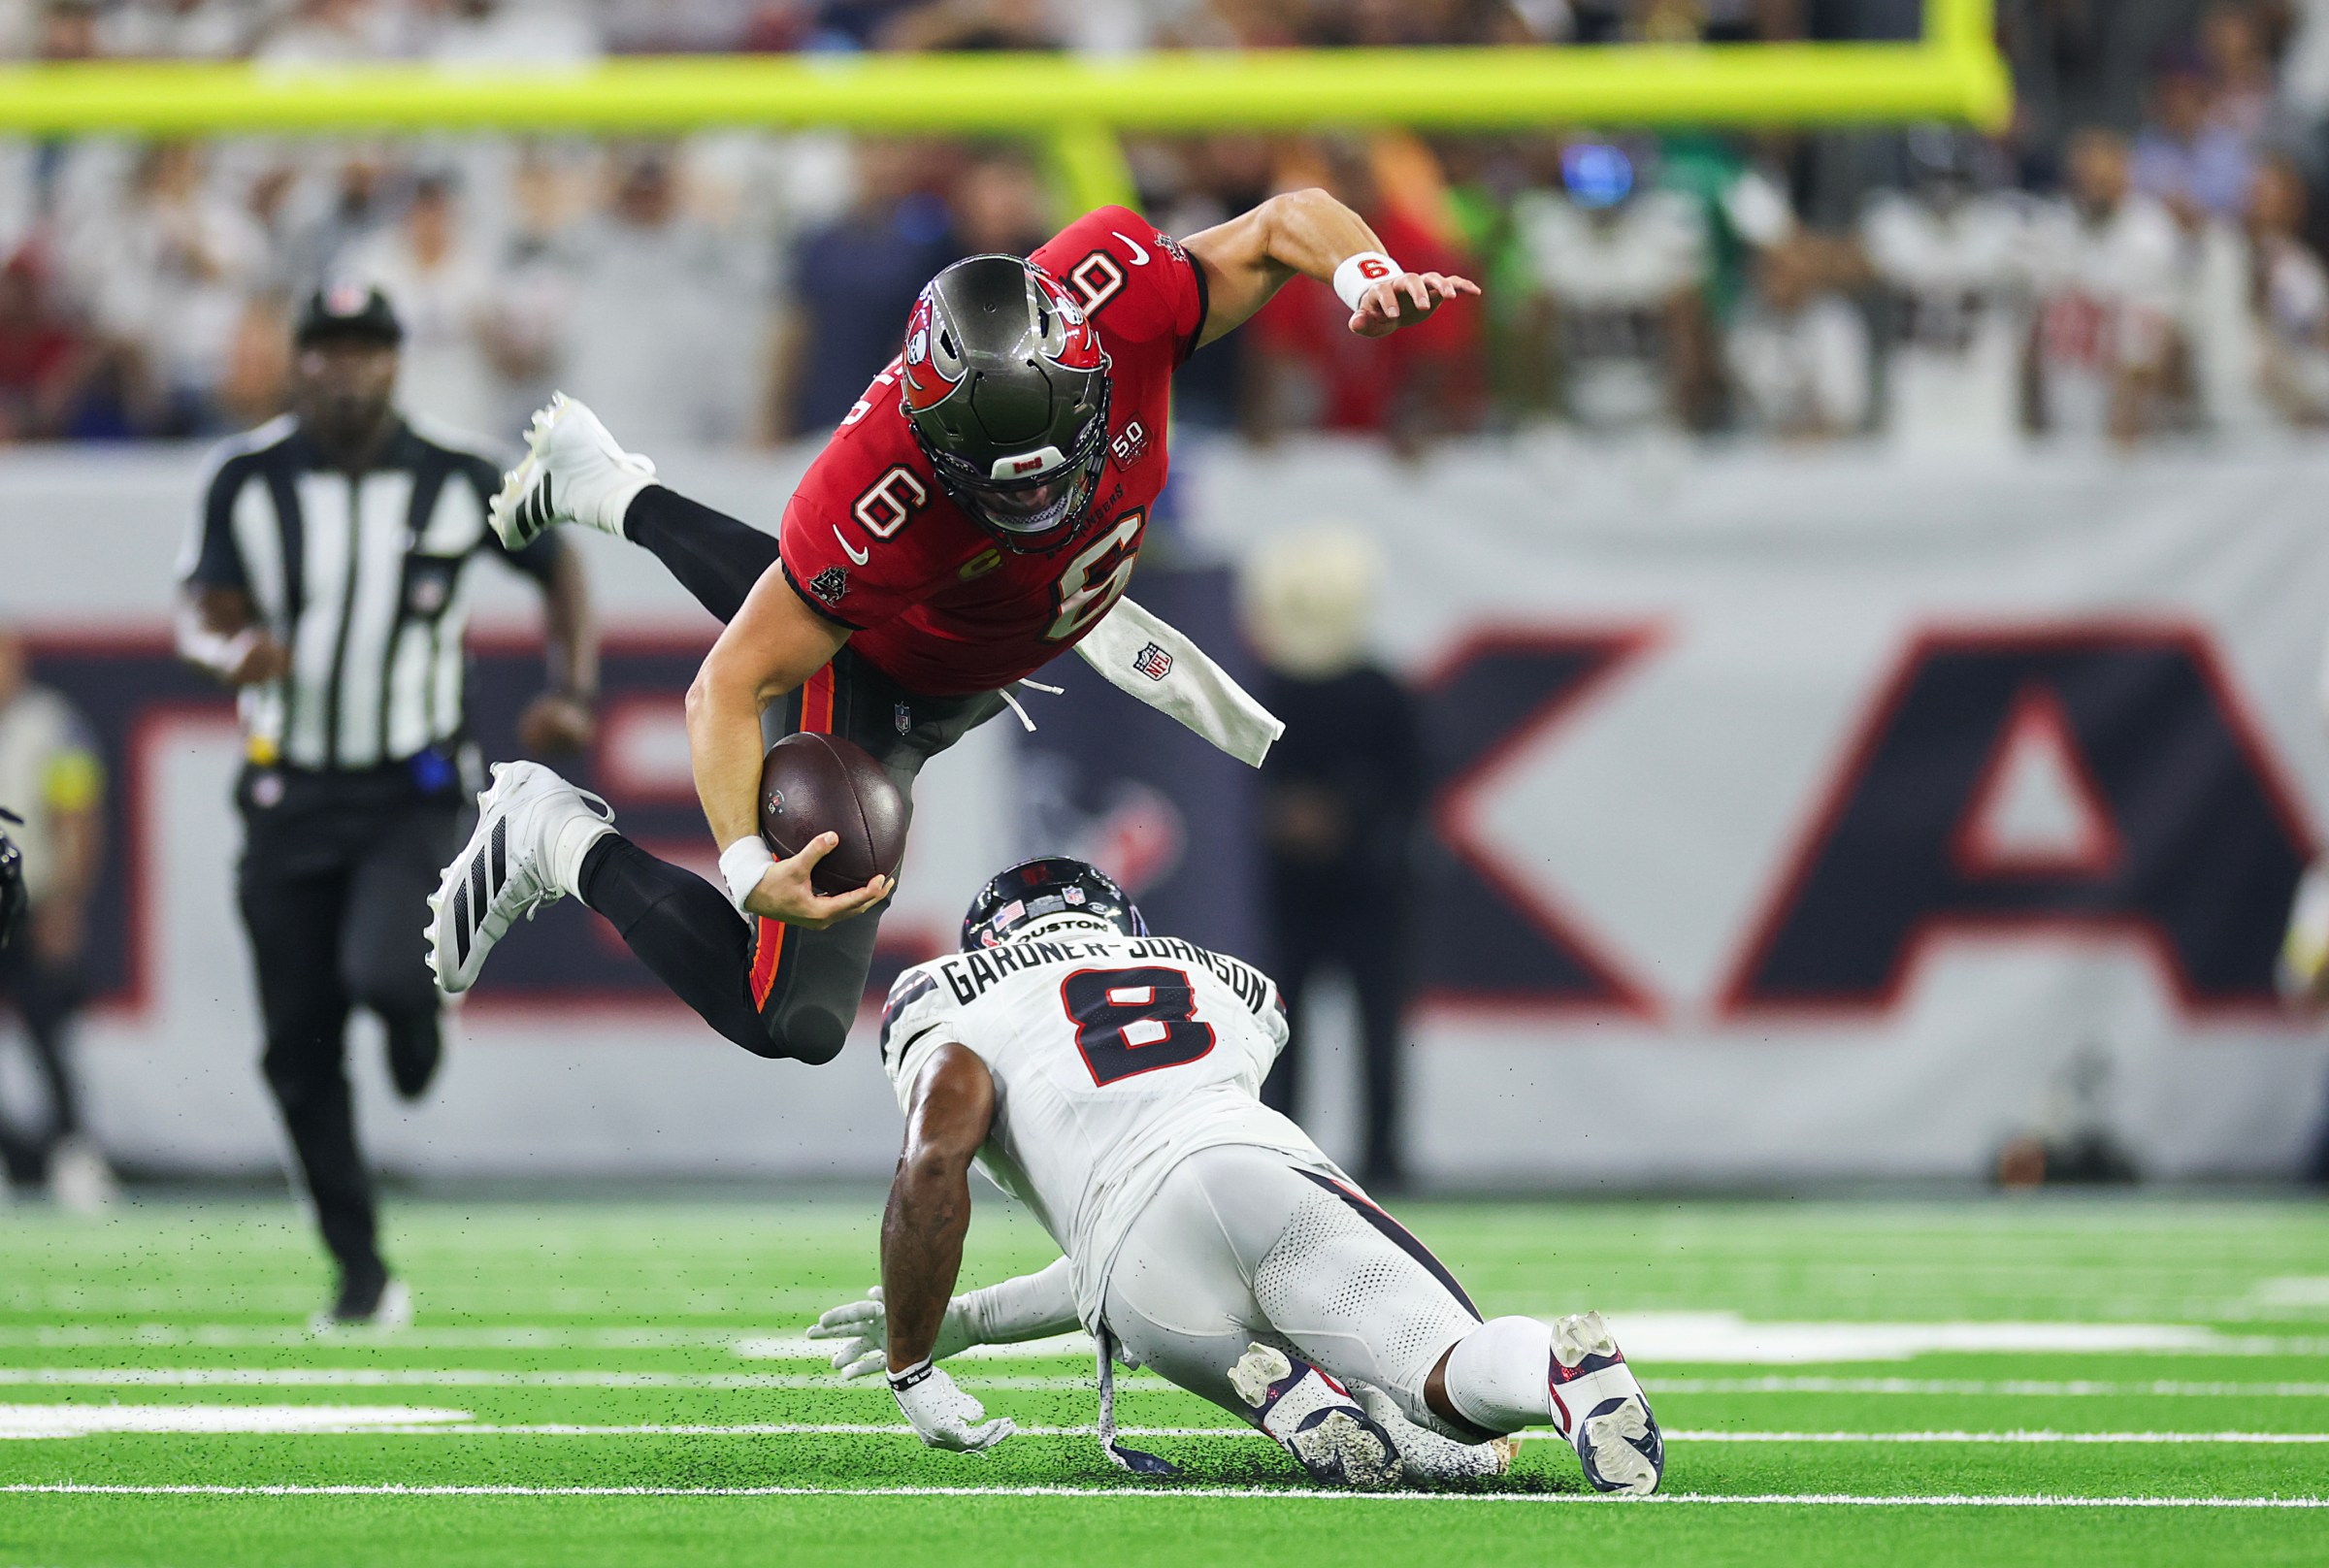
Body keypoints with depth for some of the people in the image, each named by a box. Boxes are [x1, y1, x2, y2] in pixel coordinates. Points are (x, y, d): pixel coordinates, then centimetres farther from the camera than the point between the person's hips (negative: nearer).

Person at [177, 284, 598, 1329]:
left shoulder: (455, 480, -5)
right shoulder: (248, 479, -4)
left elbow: (559, 571, 9)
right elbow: (202, 618, -7)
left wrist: (572, 694, -4)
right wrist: (233, 649, -31)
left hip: (412, 791, -2)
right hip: (290, 796, 2)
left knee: (382, 975, -26)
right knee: (299, 1050, 1)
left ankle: (413, 1005, 14)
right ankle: (361, 1272, 13)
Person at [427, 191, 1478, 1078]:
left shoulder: (1115, 292, -37)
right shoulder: (882, 500, -48)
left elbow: (1285, 225, -19)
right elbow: (729, 689, -37)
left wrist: (1364, 274, -41)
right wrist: (750, 868, -52)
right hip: (880, 686, -6)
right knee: (791, 1021, -8)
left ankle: (613, 493, 60)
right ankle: (559, 841, 10)